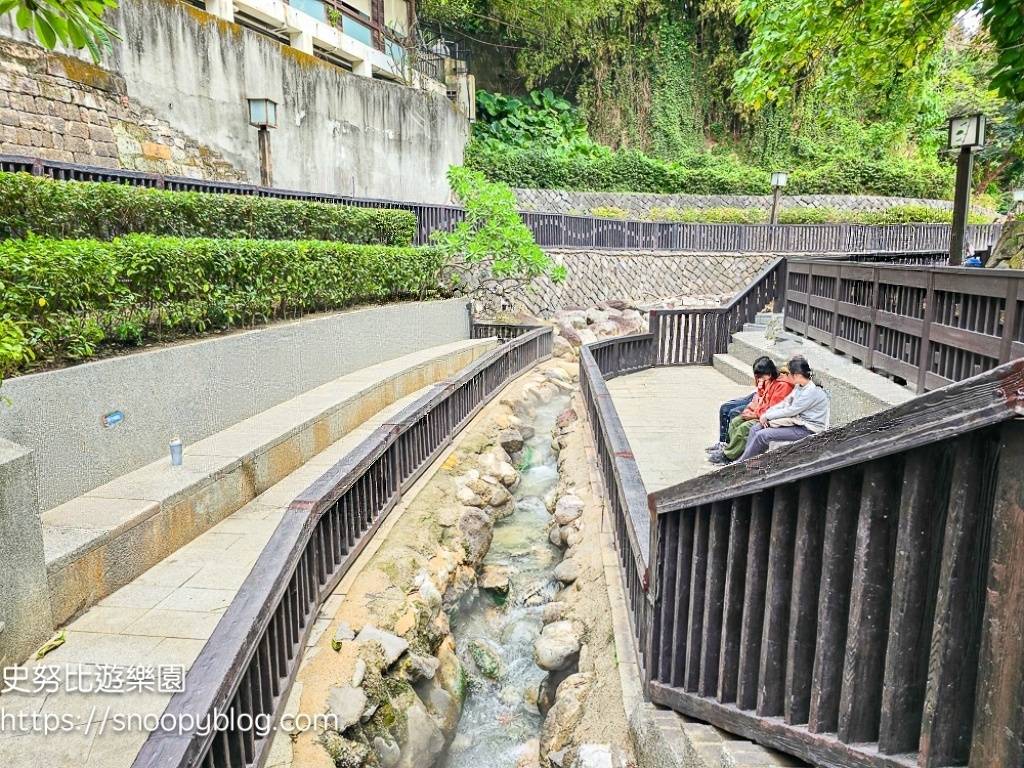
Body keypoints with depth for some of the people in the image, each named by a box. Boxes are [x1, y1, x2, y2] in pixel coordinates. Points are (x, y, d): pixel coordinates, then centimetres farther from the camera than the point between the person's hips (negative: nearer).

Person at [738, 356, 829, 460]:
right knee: (755, 428, -2)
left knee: (762, 435, -19)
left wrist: (768, 416, -12)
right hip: (797, 421, 10)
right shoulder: (799, 386, 8)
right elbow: (785, 403, 9)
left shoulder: (812, 391, -22)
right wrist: (766, 413, -4)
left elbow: (791, 411, -20)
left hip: (807, 429, -10)